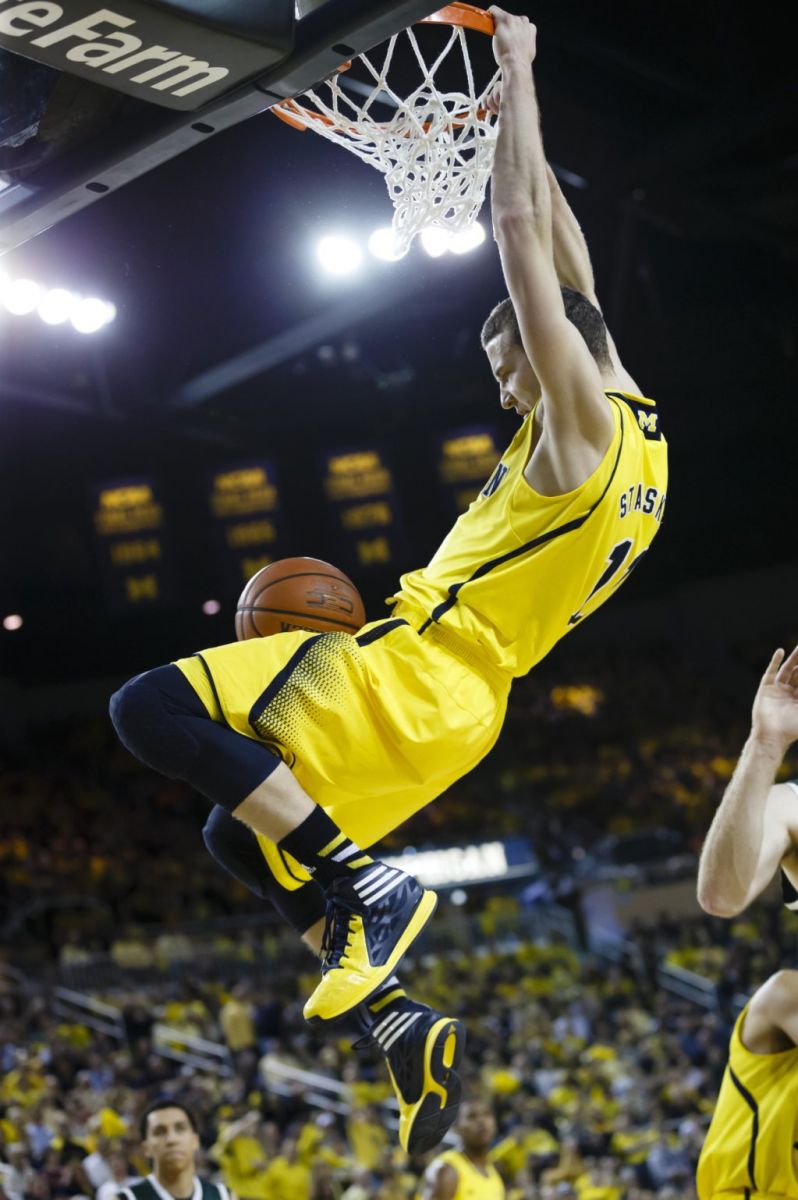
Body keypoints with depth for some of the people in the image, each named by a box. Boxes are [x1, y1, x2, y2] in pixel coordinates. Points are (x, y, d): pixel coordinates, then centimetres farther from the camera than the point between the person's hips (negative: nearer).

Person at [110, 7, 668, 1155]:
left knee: (150, 705, -17)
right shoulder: (640, 424, 15)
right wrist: (520, 122, 27)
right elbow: (567, 262, 24)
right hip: (458, 707, 10)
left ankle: (363, 883, -19)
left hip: (415, 671, -10)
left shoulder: (581, 420, -11)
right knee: (241, 831, 19)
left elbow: (520, 231, -13)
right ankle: (396, 1019, 6)